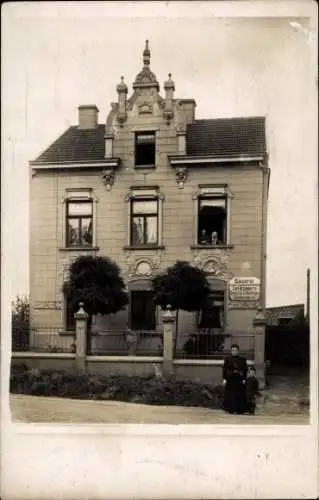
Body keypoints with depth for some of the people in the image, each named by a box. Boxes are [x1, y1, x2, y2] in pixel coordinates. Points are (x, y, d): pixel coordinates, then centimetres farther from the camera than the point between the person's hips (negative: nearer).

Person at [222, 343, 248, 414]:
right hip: (230, 379, 0)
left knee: (239, 395, 2)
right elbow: (224, 369, 1)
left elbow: (245, 369, 2)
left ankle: (239, 409, 9)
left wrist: (244, 379, -5)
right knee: (230, 395, 1)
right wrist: (224, 379, -5)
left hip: (239, 379, 0)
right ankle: (230, 409, 10)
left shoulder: (242, 359, 2)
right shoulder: (228, 359, 0)